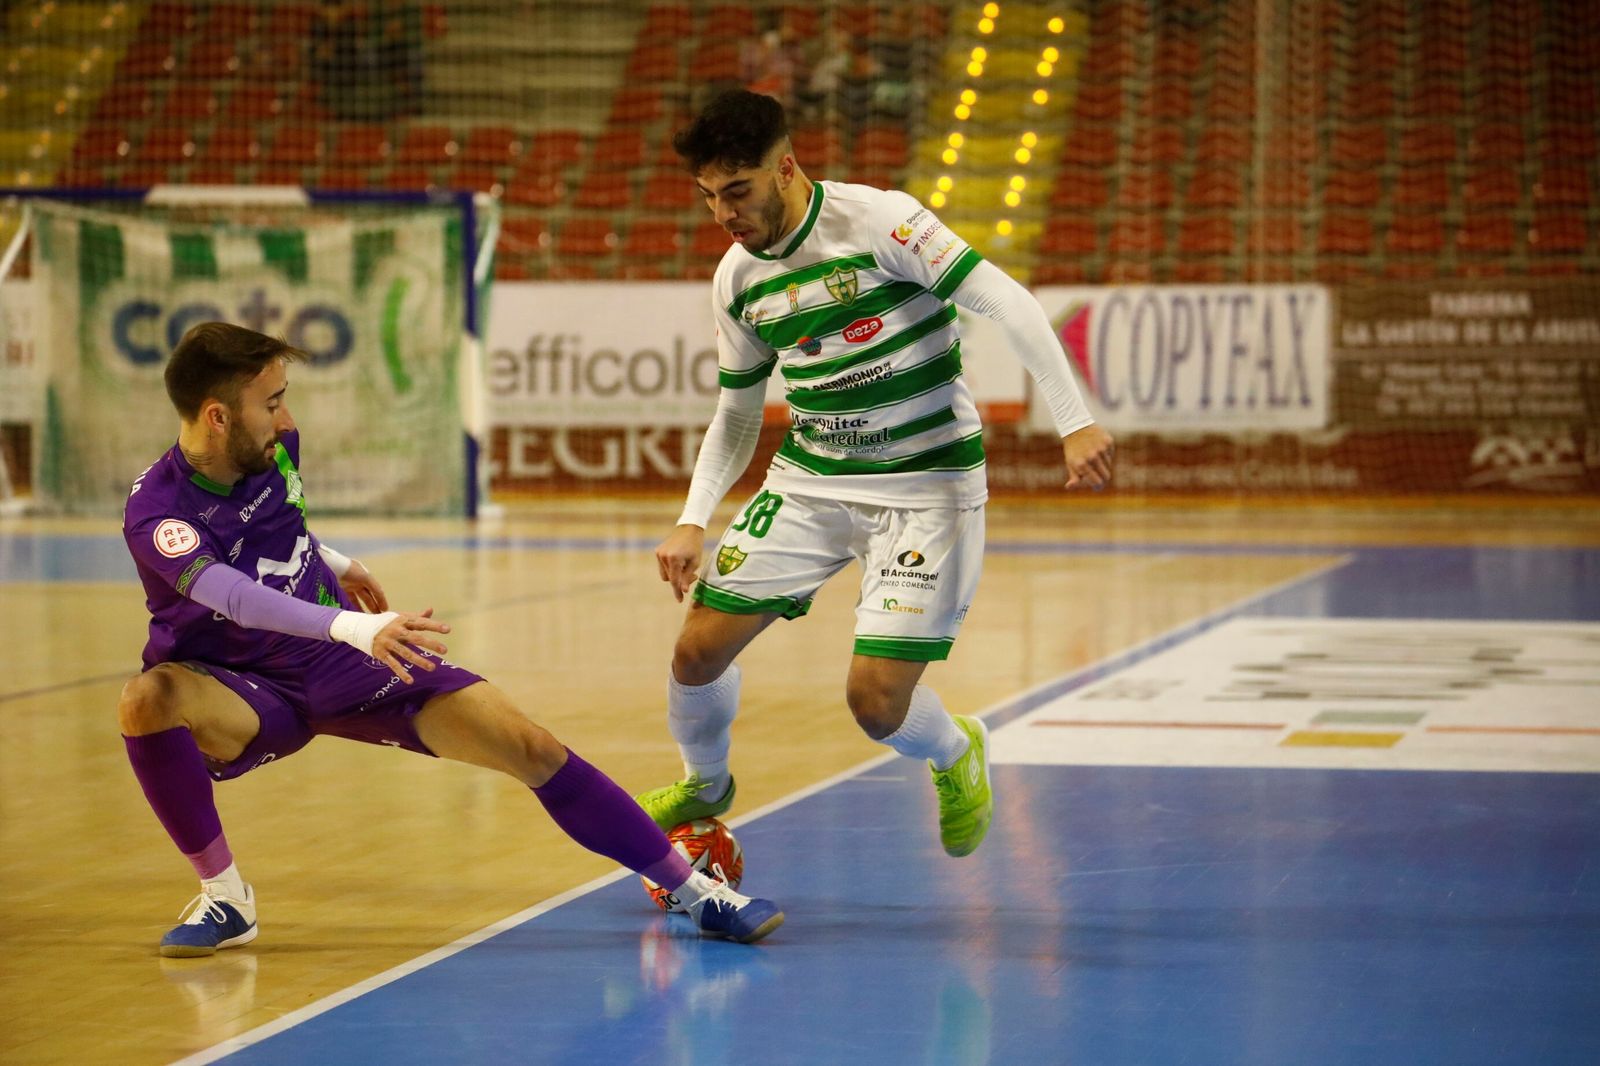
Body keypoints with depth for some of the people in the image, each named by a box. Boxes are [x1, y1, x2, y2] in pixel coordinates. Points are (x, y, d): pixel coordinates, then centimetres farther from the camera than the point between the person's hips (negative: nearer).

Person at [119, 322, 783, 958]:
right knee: (145, 702, -38)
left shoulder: (275, 446, -7)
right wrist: (354, 627, -58)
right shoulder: (155, 512, -26)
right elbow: (234, 595, -45)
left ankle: (693, 890, 5)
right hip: (245, 689, -4)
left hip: (343, 660, 4)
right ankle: (225, 898, -17)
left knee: (531, 749, -9)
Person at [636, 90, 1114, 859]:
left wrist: (1074, 424, -27)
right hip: (809, 480, 6)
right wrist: (694, 521, 3)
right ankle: (703, 788, 30)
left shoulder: (877, 221, -18)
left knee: (876, 699, -14)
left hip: (926, 486, -5)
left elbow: (1008, 304, -21)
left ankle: (956, 757, 23)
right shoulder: (737, 278, 2)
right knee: (698, 650, -1)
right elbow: (736, 411, 14)